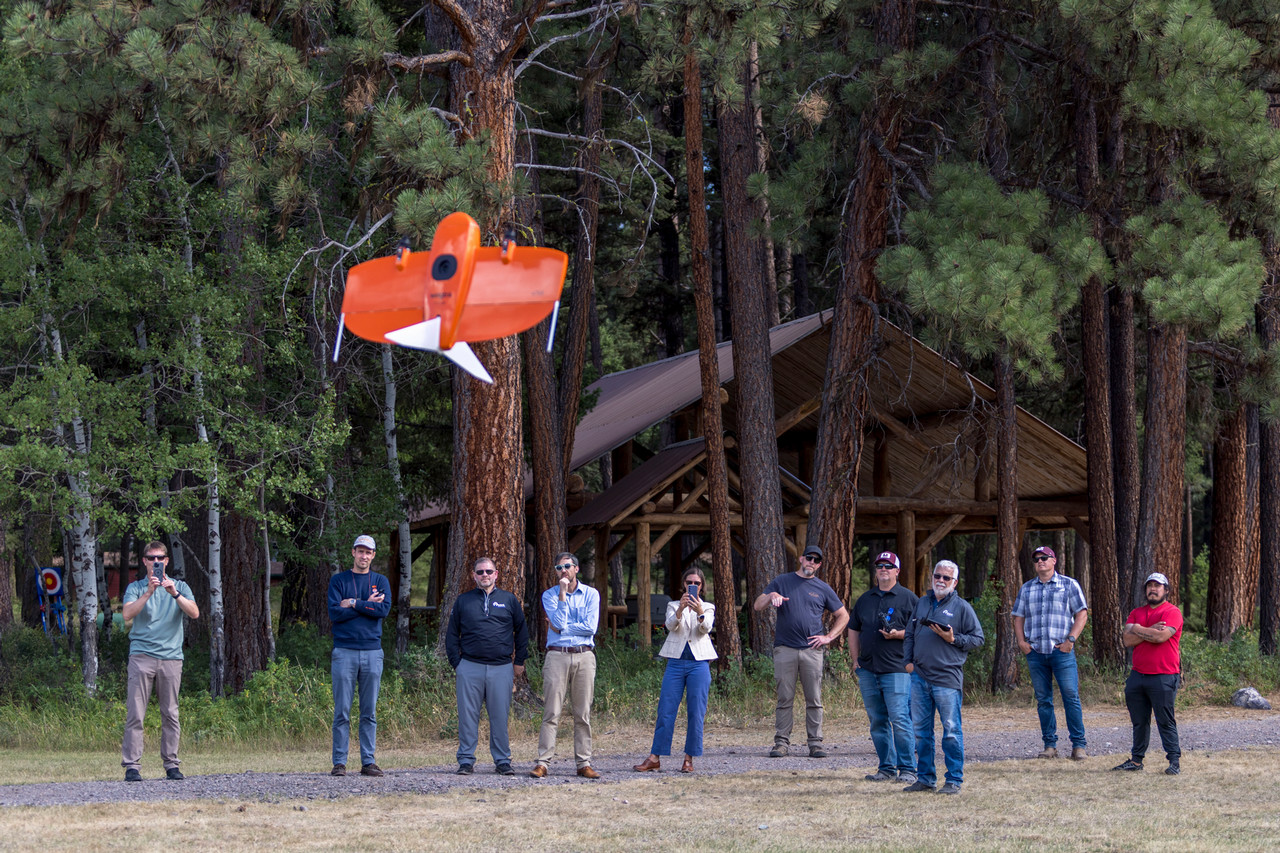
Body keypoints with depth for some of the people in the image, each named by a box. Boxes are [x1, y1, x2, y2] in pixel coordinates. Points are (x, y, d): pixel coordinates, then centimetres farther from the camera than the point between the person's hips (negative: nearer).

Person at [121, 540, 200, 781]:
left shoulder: (179, 587, 13)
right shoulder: (135, 588, 10)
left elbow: (194, 613, -3)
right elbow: (128, 614, -8)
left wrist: (175, 594, -17)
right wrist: (149, 592, -18)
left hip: (171, 656, 1)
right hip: (142, 655, -1)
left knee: (170, 714, 3)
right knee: (135, 713, -7)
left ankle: (171, 764, 8)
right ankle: (131, 765, -7)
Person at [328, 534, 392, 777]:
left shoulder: (381, 582, 12)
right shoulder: (338, 581, 7)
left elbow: (384, 609, -6)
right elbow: (335, 613, -7)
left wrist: (354, 604, -8)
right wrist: (368, 605, -7)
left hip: (372, 651, 2)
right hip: (344, 652, -2)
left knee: (370, 712, 4)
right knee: (342, 710, -3)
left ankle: (368, 761, 7)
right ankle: (339, 762, -1)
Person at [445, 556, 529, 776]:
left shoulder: (509, 600, 10)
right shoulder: (463, 601, 10)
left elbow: (522, 632, 14)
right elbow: (452, 634, 12)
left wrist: (519, 662, 9)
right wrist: (456, 663, 3)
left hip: (501, 668, 0)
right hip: (470, 667, 0)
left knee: (500, 717, 1)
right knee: (467, 716, 0)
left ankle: (502, 761, 9)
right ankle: (466, 761, 6)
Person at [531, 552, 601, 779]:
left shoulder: (591, 594, 9)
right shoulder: (549, 595, 8)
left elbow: (591, 627, -4)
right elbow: (559, 621, -8)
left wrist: (562, 628, -4)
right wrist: (563, 593, -8)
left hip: (584, 656, 1)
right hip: (557, 656, -1)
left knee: (583, 713, 2)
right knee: (551, 712, -6)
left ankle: (584, 763, 5)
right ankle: (542, 762, -7)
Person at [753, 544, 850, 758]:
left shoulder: (823, 589, 13)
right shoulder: (782, 582, 10)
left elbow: (843, 616, 19)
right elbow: (757, 606, 6)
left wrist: (828, 637, 6)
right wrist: (771, 596, -15)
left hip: (811, 650, 1)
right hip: (785, 650, -1)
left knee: (814, 700, 0)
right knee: (785, 699, -1)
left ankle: (815, 743, 3)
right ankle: (782, 742, 2)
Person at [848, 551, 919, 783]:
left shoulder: (908, 598, 2)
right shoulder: (865, 599, 17)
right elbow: (854, 630, 22)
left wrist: (898, 635, -17)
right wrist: (855, 661, 13)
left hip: (897, 670, -6)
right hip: (868, 671, 6)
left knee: (900, 720, -11)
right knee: (877, 722, 7)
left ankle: (907, 769, -7)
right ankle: (887, 768, 14)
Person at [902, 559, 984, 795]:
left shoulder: (962, 607, 2)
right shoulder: (922, 604, 17)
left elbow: (978, 638, 1)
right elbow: (909, 635, 23)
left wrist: (953, 639, -12)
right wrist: (909, 660, 11)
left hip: (947, 678, -5)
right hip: (919, 676, 5)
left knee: (951, 730, -4)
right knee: (921, 730, 9)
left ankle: (954, 780, 0)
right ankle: (925, 777, 17)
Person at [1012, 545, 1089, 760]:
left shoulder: (1069, 585, 6)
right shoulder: (1027, 588, 17)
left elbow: (1081, 613, 2)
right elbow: (1019, 617, 19)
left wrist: (1070, 639, -9)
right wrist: (1021, 641, 3)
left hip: (1061, 651, -4)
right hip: (1035, 653, 4)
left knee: (1071, 697, -9)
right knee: (1043, 700, 4)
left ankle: (1078, 745, -6)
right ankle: (1050, 745, 9)